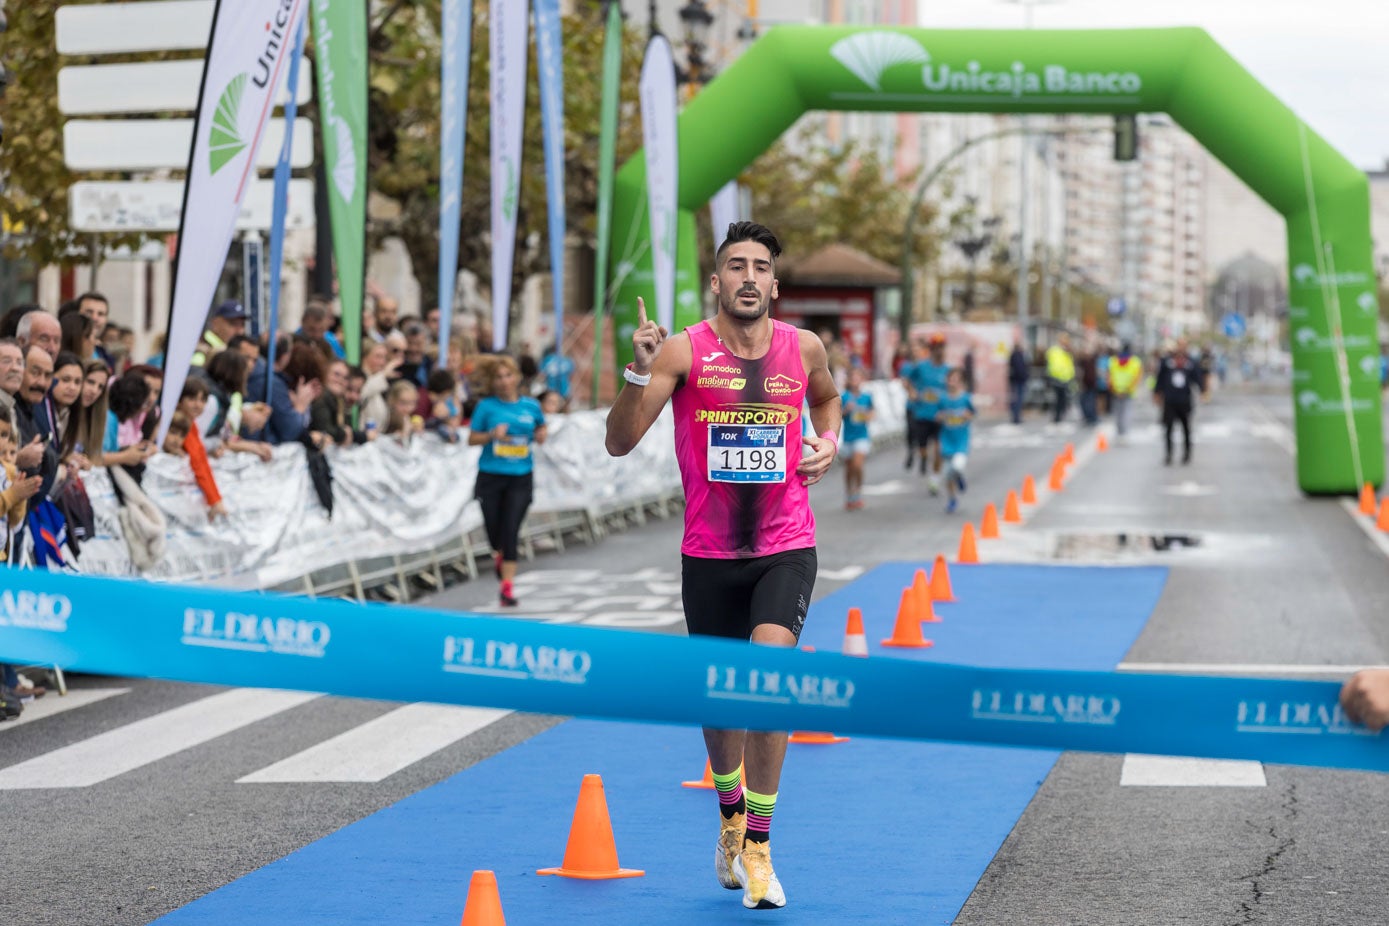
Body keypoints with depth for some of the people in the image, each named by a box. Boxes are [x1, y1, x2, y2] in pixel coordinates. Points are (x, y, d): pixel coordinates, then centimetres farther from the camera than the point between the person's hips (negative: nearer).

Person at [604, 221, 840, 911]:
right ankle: (731, 815, 42)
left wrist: (829, 440, 5)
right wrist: (640, 369, -27)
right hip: (708, 554, 0)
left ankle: (757, 845, -11)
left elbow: (826, 397, 25)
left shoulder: (803, 348, 1)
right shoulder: (684, 351, -7)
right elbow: (620, 443, -13)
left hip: (786, 549, 0)